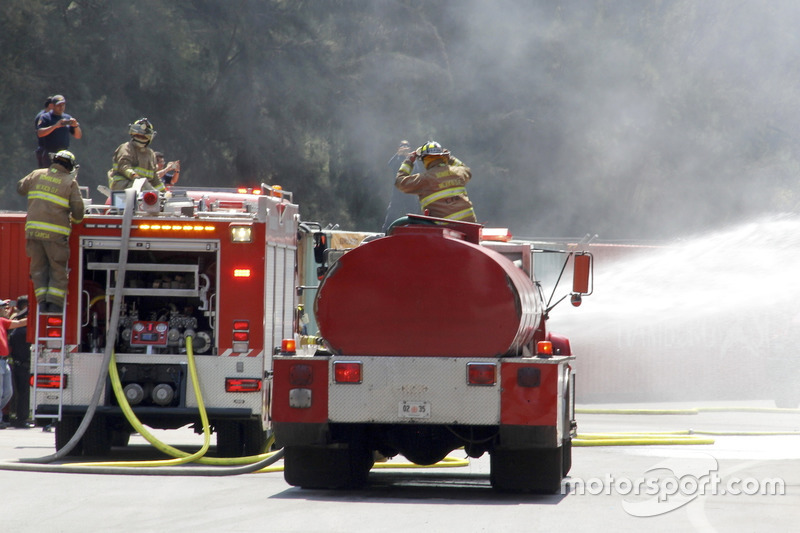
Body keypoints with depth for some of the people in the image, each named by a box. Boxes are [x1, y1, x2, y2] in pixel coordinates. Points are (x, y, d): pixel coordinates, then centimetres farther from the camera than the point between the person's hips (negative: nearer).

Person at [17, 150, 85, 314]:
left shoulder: (37, 175, 9)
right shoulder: (70, 182, 0)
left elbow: (20, 188, 22)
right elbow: (78, 208, -3)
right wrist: (76, 219, 19)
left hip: (34, 229, 3)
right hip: (56, 232, -3)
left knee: (38, 267, 11)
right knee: (58, 269, 6)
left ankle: (42, 300, 4)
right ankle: (55, 302, -3)